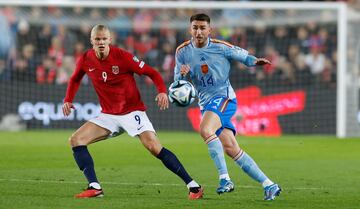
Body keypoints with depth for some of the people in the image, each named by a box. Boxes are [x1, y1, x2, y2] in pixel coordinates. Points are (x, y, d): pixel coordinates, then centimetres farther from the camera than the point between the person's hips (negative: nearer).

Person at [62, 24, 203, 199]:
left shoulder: (122, 56, -16)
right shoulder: (86, 60, -3)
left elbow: (152, 73, -10)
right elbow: (75, 79, 19)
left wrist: (162, 92, -27)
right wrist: (68, 100, 3)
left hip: (132, 111, -5)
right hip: (108, 115, 5)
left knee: (155, 148, -20)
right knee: (76, 140, -10)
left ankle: (193, 186, -14)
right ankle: (94, 188, -13)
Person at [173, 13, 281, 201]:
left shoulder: (221, 47, -6)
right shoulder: (183, 51, 3)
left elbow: (242, 56, 3)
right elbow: (177, 79, 9)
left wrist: (255, 61, -19)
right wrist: (182, 74, -15)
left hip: (224, 97, -5)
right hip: (206, 103, 5)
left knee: (205, 129, -32)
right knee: (231, 150, -1)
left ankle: (224, 178, -29)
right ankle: (268, 185, 5)